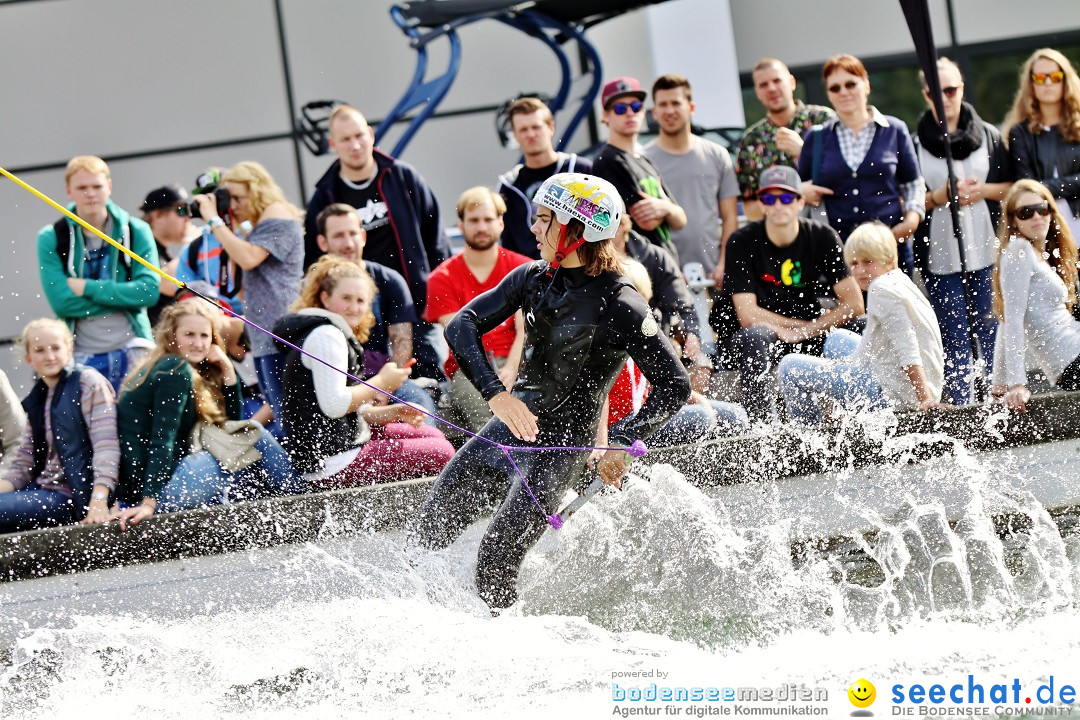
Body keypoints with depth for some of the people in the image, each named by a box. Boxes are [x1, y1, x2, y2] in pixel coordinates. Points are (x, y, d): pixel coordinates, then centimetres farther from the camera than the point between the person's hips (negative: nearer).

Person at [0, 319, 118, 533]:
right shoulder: (36, 399, 19)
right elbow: (21, 465, 15)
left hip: (71, 497, -7)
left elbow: (106, 446, -11)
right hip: (41, 490, 7)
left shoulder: (88, 382, -2)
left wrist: (98, 501, -22)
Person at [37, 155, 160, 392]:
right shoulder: (51, 239, 0)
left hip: (132, 351, 1)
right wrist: (123, 296, -11)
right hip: (82, 357, -1)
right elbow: (60, 301, -11)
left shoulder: (136, 231, 2)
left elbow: (149, 291, -8)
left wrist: (87, 287, -12)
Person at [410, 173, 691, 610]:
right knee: (426, 533, 8)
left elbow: (675, 386, -17)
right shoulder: (534, 279, 0)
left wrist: (624, 444, -27)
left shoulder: (619, 307, -18)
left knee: (497, 555, -19)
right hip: (509, 428, 7)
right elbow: (463, 324, -6)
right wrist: (495, 393, -23)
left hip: (561, 446, -7)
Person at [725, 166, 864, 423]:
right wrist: (803, 324, -10)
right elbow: (747, 314, -12)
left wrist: (806, 331, -13)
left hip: (815, 335, 3)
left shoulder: (823, 238, -2)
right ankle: (763, 426, -38)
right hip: (767, 334, -3)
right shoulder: (743, 243, -7)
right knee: (751, 337, -35)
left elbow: (854, 305, -6)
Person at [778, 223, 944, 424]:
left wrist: (925, 398, -30)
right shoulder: (903, 283, 16)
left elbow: (907, 349, -24)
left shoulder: (882, 290, -15)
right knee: (836, 339, 34)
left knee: (791, 367, -2)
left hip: (893, 393, -11)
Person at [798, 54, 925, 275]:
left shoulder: (894, 130, 9)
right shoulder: (817, 138, 10)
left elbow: (913, 183, 17)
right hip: (837, 247, 0)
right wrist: (803, 191, -2)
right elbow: (801, 187, 20)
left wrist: (913, 216, 0)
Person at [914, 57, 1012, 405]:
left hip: (986, 250, 1)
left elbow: (1012, 188, 11)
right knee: (954, 337, -4)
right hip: (939, 255, -1)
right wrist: (938, 198, -14)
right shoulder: (915, 143, 2)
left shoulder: (988, 136, 8)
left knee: (991, 331, 3)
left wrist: (984, 190, -7)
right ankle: (960, 408, -2)